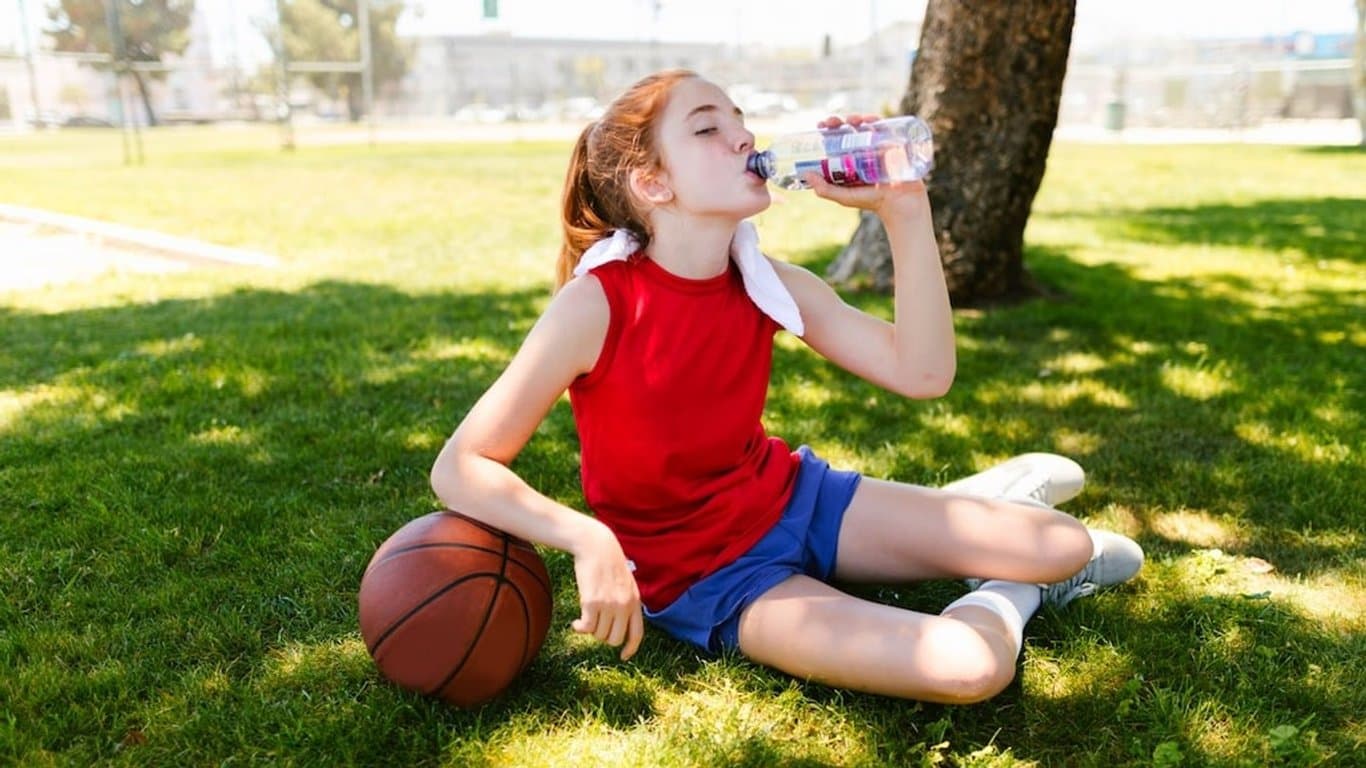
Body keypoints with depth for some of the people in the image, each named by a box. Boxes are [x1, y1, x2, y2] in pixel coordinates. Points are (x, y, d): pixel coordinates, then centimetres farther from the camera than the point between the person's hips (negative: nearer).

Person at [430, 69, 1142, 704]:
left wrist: (903, 209, -20)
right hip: (697, 574, -5)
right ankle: (1006, 595, 11)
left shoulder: (769, 283, -7)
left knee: (1067, 547, -2)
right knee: (968, 666, -23)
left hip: (796, 497, 5)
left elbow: (922, 372, -14)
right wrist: (587, 538, -36)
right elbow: (461, 467, -21)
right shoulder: (596, 303, -22)